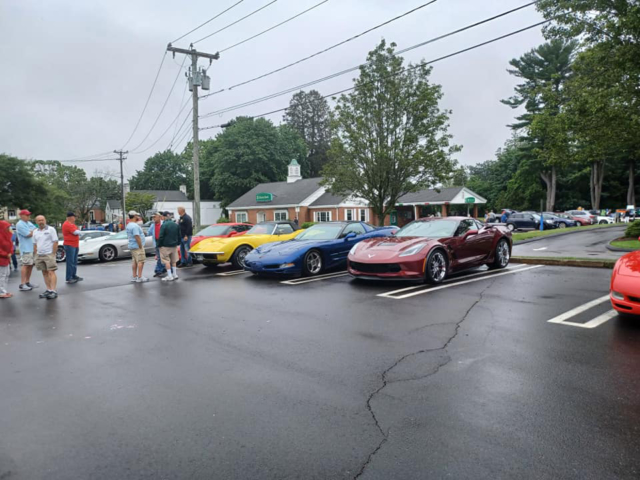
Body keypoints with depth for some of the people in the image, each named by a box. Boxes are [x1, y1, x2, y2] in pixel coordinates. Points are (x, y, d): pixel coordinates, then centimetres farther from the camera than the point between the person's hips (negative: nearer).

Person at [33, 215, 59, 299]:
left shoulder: (51, 229, -3)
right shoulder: (35, 231, 13)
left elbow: (55, 242, -7)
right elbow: (35, 244, 16)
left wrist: (53, 254, -11)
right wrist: (35, 255, 8)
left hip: (49, 254, -6)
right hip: (39, 255, 6)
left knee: (51, 272, -10)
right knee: (44, 273, 6)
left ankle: (53, 291, -13)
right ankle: (48, 290, 11)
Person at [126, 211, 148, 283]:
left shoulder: (128, 225, 14)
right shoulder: (135, 226, -19)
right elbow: (137, 237, -24)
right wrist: (141, 247, -20)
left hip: (132, 246, 10)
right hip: (137, 246, -10)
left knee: (134, 262, 13)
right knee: (140, 261, -6)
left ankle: (134, 277, 16)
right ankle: (139, 278, -7)